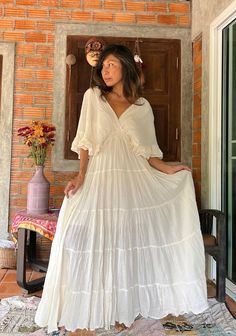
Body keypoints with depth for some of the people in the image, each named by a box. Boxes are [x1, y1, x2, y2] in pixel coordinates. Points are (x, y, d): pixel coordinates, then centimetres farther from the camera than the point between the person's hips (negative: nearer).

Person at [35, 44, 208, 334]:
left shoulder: (142, 106, 10)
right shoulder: (92, 96, 8)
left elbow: (145, 150, 8)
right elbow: (85, 140, 4)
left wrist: (168, 170, -5)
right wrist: (81, 175, -6)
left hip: (133, 179, 1)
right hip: (100, 178, 0)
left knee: (126, 239, 4)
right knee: (91, 237, -3)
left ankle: (122, 307, 19)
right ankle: (88, 308, 12)